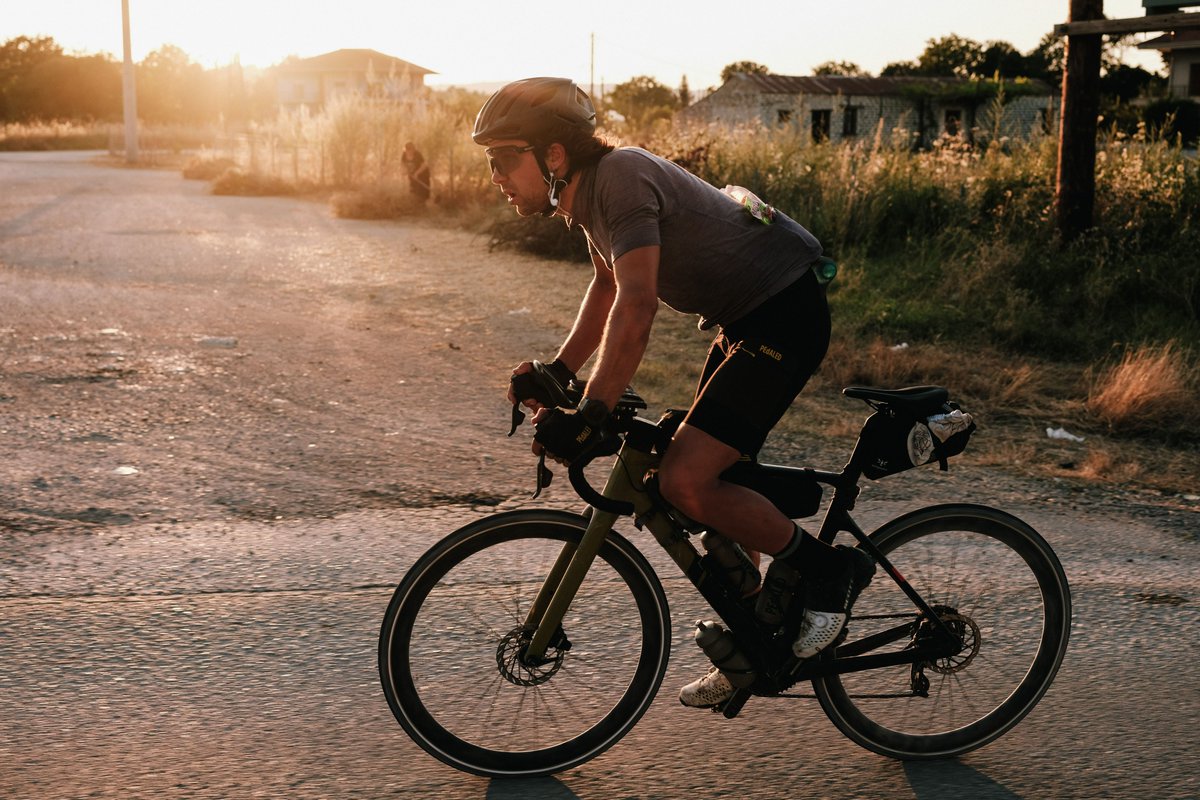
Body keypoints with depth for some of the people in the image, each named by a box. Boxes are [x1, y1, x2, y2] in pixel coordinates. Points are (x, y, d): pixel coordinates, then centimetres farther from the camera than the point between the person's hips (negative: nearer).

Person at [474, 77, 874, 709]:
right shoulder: (589, 187, 9)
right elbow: (607, 286, 24)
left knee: (685, 481, -18)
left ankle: (830, 569, 0)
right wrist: (557, 372, 17)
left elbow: (635, 305, -32)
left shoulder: (621, 178, -22)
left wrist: (589, 415, -33)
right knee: (711, 483, 12)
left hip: (784, 316, -10)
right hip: (743, 319, 10)